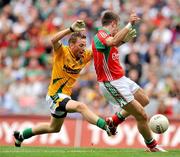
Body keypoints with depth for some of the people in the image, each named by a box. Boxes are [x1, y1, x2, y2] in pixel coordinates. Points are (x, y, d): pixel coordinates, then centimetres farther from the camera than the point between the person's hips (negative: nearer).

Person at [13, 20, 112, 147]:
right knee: (81, 106, -33)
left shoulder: (84, 56, 0)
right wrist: (71, 29, -43)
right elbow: (53, 40, -35)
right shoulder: (62, 52, -16)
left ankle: (21, 135, 39)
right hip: (55, 94, -8)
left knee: (54, 128, 24)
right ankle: (106, 126, -46)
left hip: (65, 96, 8)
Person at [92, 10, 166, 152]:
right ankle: (152, 146, 11)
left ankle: (114, 120, 29)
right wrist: (129, 25, -43)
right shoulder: (100, 35, -19)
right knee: (142, 116, -8)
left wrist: (125, 39, 26)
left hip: (121, 79, 11)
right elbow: (114, 41, -42)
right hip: (112, 84, -11)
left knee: (144, 100, 25)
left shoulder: (106, 35, 11)